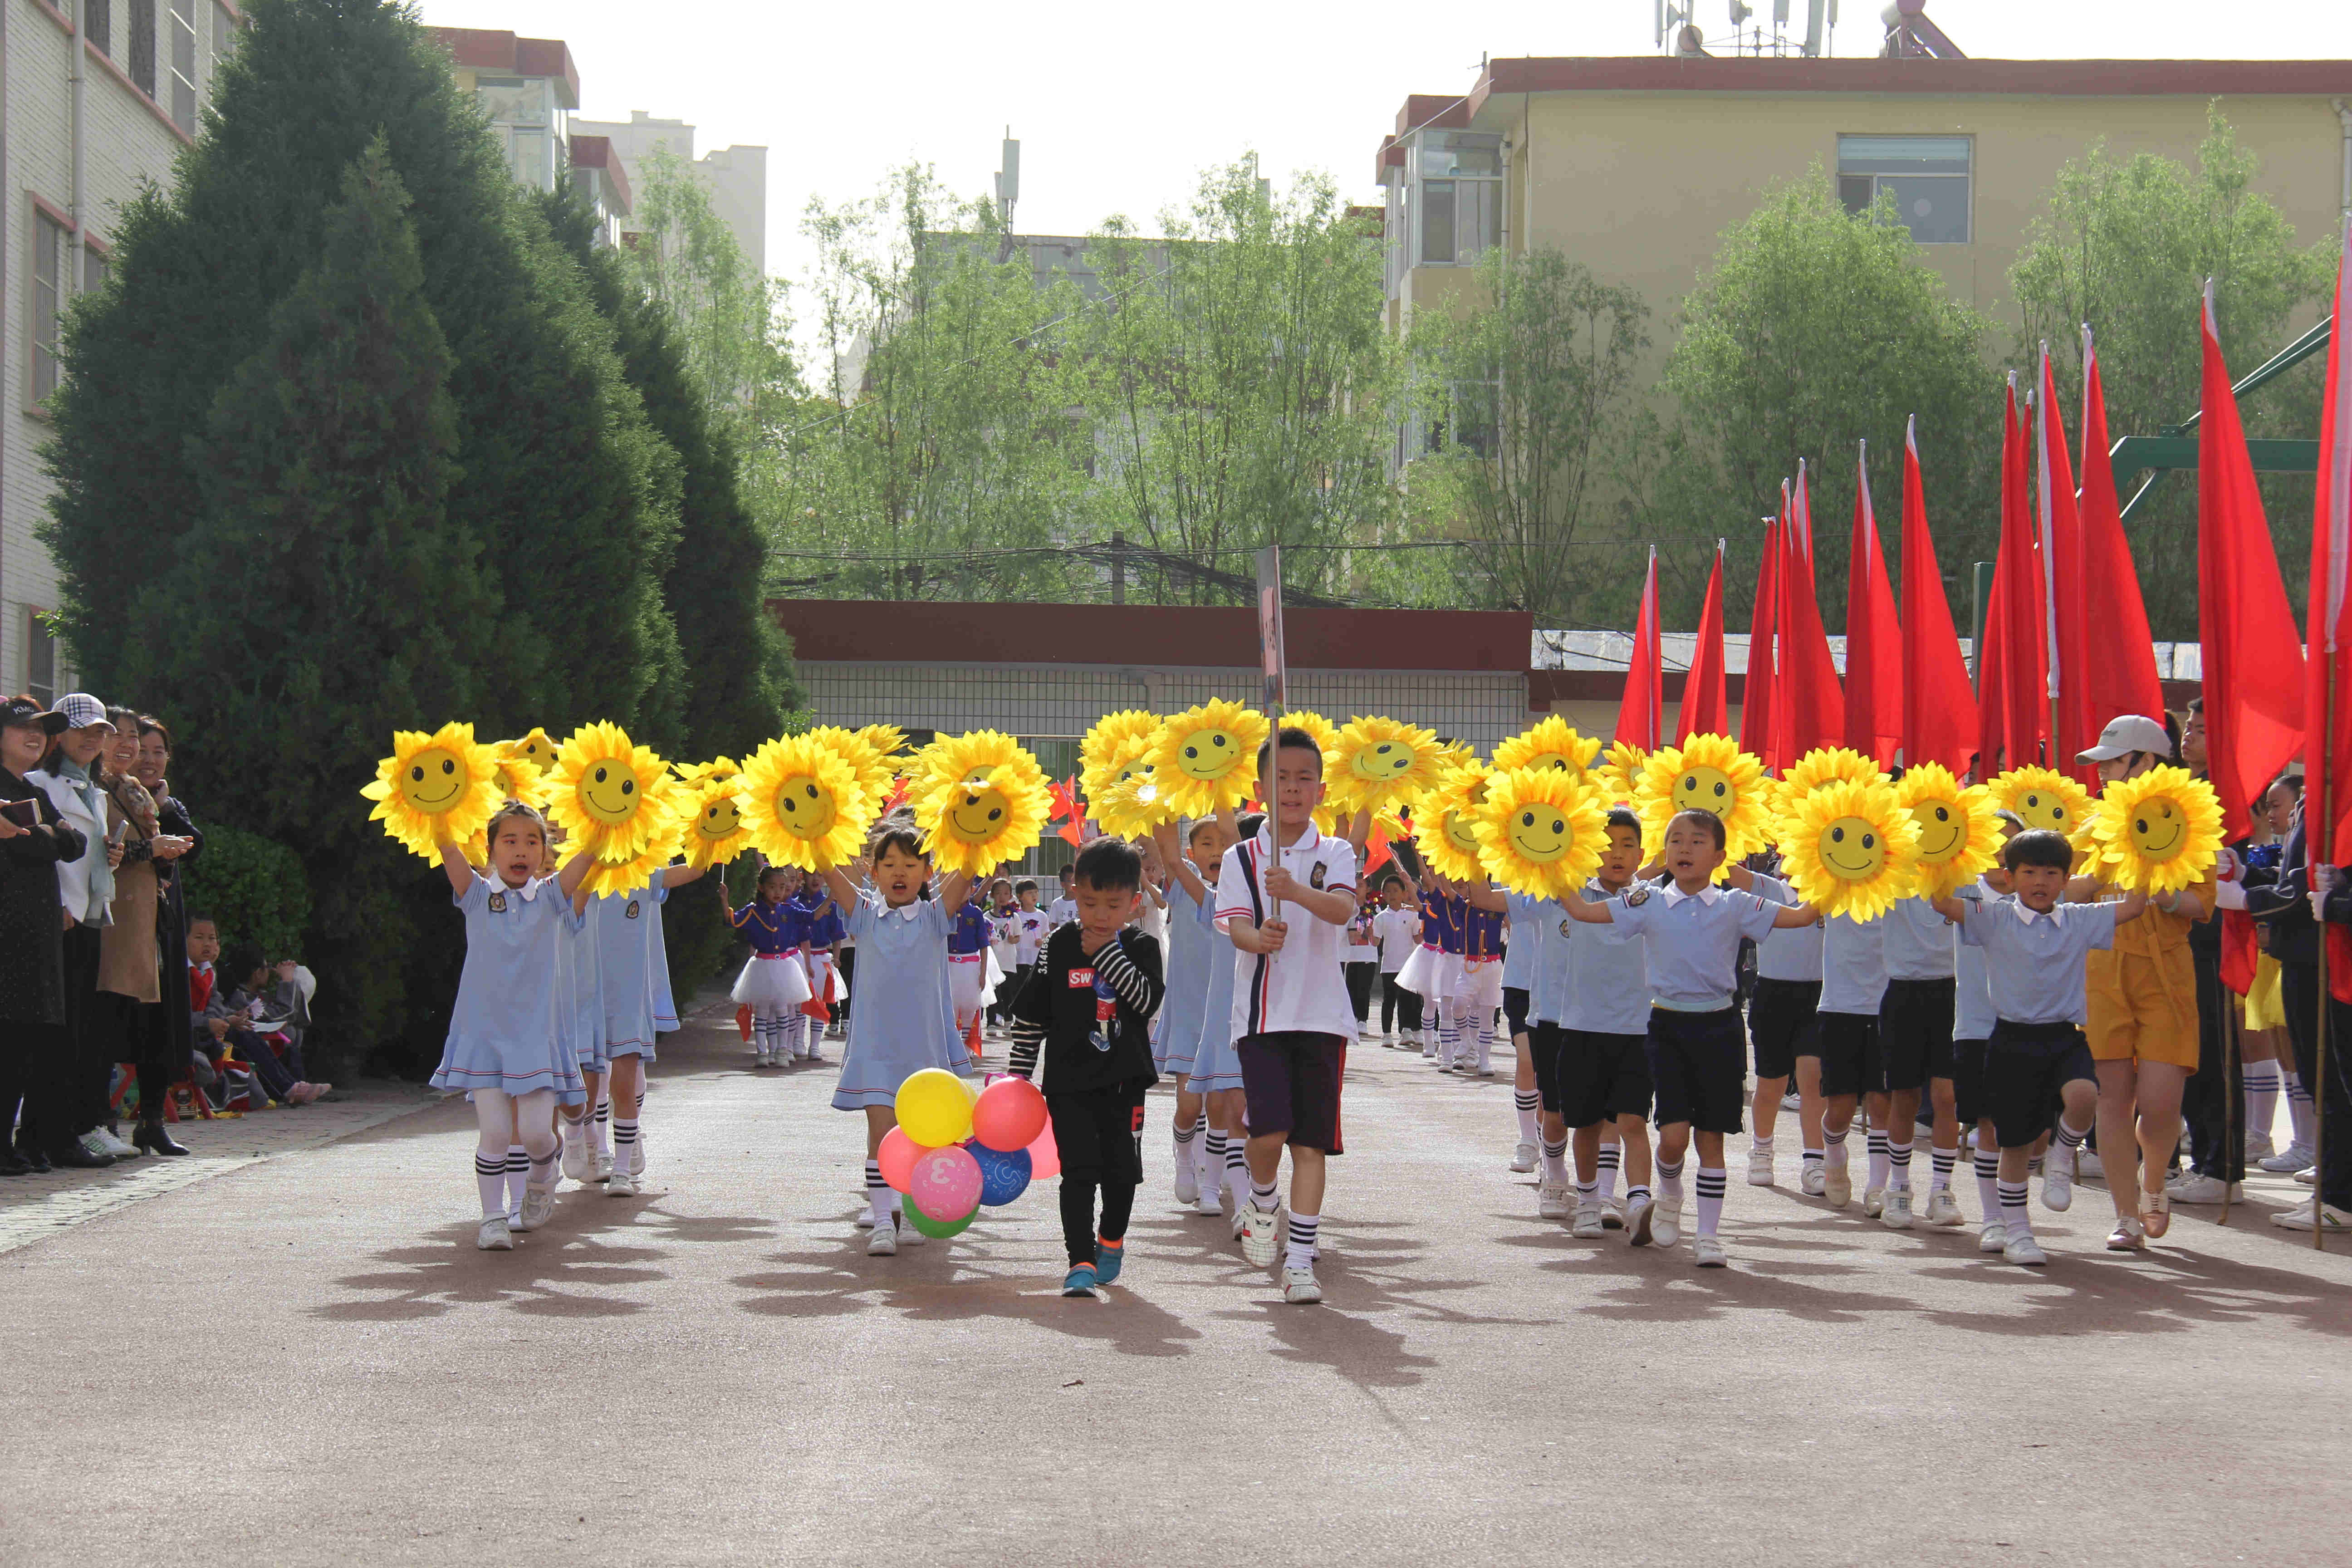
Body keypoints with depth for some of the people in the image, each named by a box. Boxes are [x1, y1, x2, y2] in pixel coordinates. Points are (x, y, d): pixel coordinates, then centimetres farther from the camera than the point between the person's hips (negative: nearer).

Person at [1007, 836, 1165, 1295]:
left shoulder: (1140, 949, 1)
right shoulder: (1059, 947, 0)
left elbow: (1147, 1001, -18)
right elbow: (1030, 1015, 6)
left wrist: (1106, 952, -18)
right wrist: (1019, 1076, 6)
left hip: (1123, 1081, 1)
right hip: (1070, 1080, -1)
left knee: (1122, 1170, 8)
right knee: (1079, 1171, -10)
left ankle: (1111, 1242, 34)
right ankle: (1081, 1261, -12)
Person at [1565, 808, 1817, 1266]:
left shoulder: (1735, 906, 1)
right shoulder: (1648, 905, 2)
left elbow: (1802, 916, 0)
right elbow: (1581, 911, 4)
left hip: (1719, 1026, 0)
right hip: (1668, 1026, 0)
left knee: (1711, 1135, 4)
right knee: (1674, 1135, -10)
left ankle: (1709, 1235, 12)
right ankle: (1669, 1196, 23)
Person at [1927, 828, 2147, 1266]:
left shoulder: (2080, 921, 7)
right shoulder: (1995, 919, 0)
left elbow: (2133, 906, 4)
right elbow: (1941, 902, -8)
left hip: (2065, 1037, 1)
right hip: (2014, 1040, -1)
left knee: (2083, 1095, -31)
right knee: (2014, 1143, 4)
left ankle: (2061, 1161, -1)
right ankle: (2015, 1232, 20)